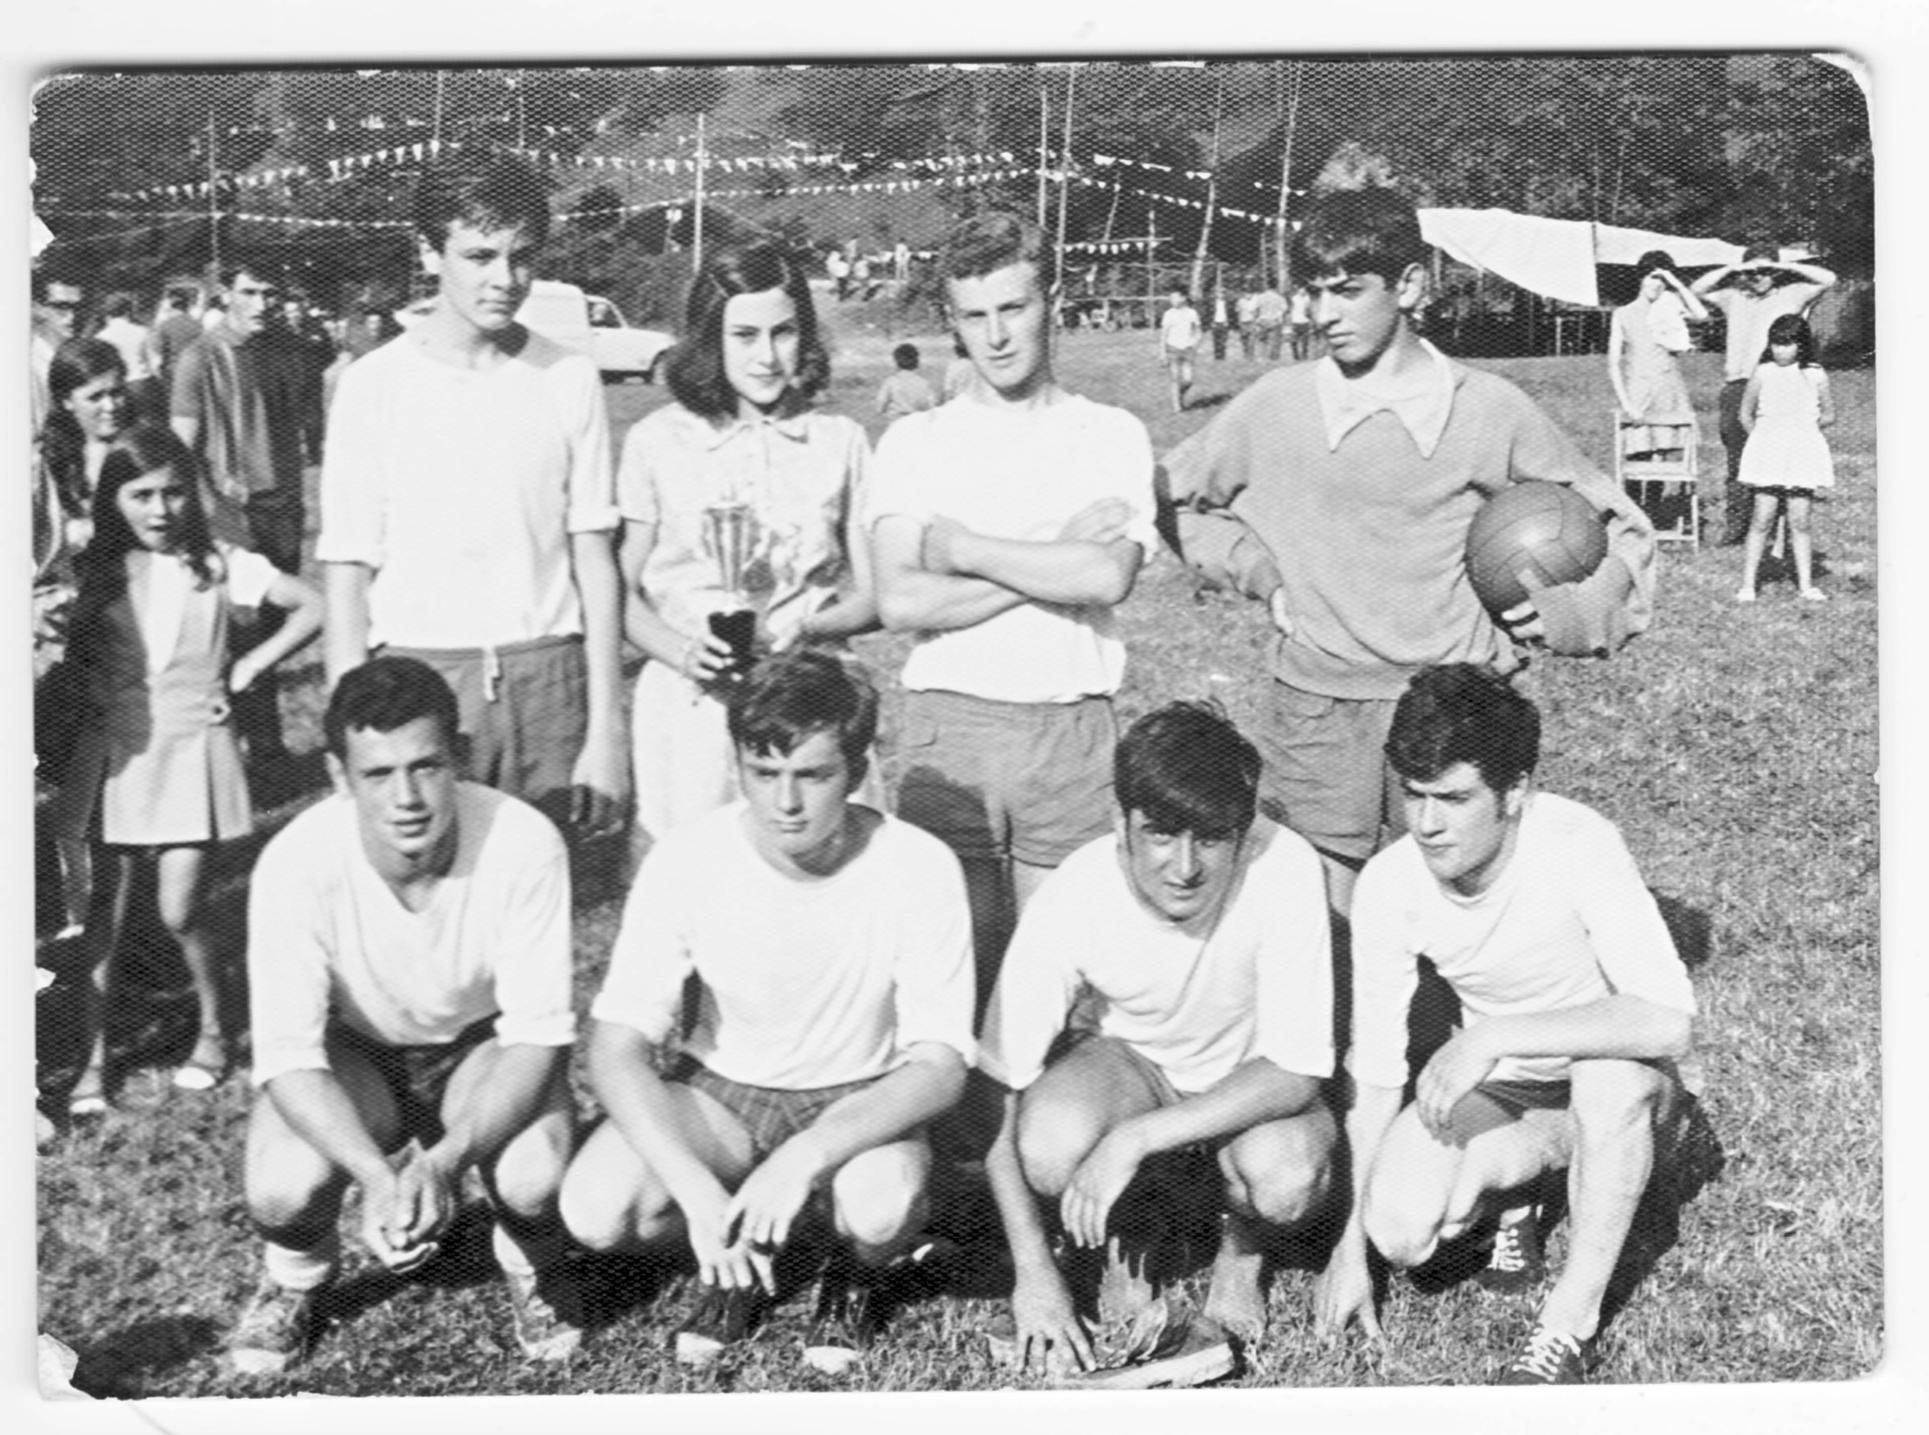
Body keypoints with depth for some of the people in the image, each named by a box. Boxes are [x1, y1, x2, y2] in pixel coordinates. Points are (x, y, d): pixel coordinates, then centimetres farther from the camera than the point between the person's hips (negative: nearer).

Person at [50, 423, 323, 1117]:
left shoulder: (217, 565, -4)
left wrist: (246, 669, -4)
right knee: (106, 909, 3)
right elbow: (73, 651, 13)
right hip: (112, 751, 2)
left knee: (178, 910, -4)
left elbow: (314, 606, -2)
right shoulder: (95, 571, 3)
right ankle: (93, 1061, 10)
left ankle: (213, 1032, 19)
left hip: (189, 747, -2)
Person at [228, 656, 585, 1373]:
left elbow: (539, 1032, -25)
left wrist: (443, 1160, -41)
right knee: (282, 1187, -29)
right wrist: (377, 1173, -44)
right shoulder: (296, 863, -28)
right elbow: (288, 1056, -26)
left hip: (483, 1045, 0)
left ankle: (533, 1267, 9)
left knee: (535, 1174, -31)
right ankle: (293, 1277, 11)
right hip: (352, 1049, 1)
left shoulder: (524, 842, -29)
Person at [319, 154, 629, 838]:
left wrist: (606, 730, -1)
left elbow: (594, 559, 4)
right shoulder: (374, 385, -1)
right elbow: (347, 577, 0)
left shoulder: (570, 379, 4)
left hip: (548, 679, 1)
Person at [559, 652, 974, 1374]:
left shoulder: (918, 868, -20)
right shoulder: (687, 859, -18)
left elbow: (940, 1064, -21)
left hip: (859, 1098, -1)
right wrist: (696, 1189, -34)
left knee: (881, 1209, -35)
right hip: (720, 1088, 2)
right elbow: (617, 1047, -19)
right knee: (595, 1206, -26)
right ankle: (746, 1244, 6)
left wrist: (802, 1157, -37)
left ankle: (864, 1260, 4)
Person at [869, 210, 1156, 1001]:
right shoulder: (913, 441, 6)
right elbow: (900, 602, -7)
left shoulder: (1113, 436, 5)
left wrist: (959, 547, -7)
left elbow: (1108, 577, -12)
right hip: (948, 725, 0)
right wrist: (1054, 561, -9)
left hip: (1071, 727, 0)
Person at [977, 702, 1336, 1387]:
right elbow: (1002, 1092, -20)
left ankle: (1243, 1244, 4)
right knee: (1051, 1146, -33)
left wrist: (1135, 1138, -36)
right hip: (1133, 1058, 1)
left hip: (1257, 1082, -1)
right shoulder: (1070, 901, -26)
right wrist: (1033, 1273, -22)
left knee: (1285, 1177, -35)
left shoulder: (1283, 868, -30)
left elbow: (1295, 1072, -28)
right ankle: (1133, 1227, 5)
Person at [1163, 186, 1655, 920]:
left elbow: (1619, 526, 11)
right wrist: (1259, 569, 4)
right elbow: (1169, 498, 16)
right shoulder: (1275, 405, 2)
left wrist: (1565, 614, -5)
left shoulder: (1491, 410, 0)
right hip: (1315, 702, 1)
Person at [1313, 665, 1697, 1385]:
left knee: (1614, 1072, -38)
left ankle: (1572, 1324, -19)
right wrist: (1351, 1243, -7)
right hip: (1499, 1083, 3)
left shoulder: (1577, 844, -29)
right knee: (1401, 1228, -25)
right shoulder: (1389, 884, -17)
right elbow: (1374, 1070, -8)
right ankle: (1513, 1176, 9)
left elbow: (1667, 1020, -39)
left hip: (1618, 1084, -2)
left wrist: (1495, 1036, -42)